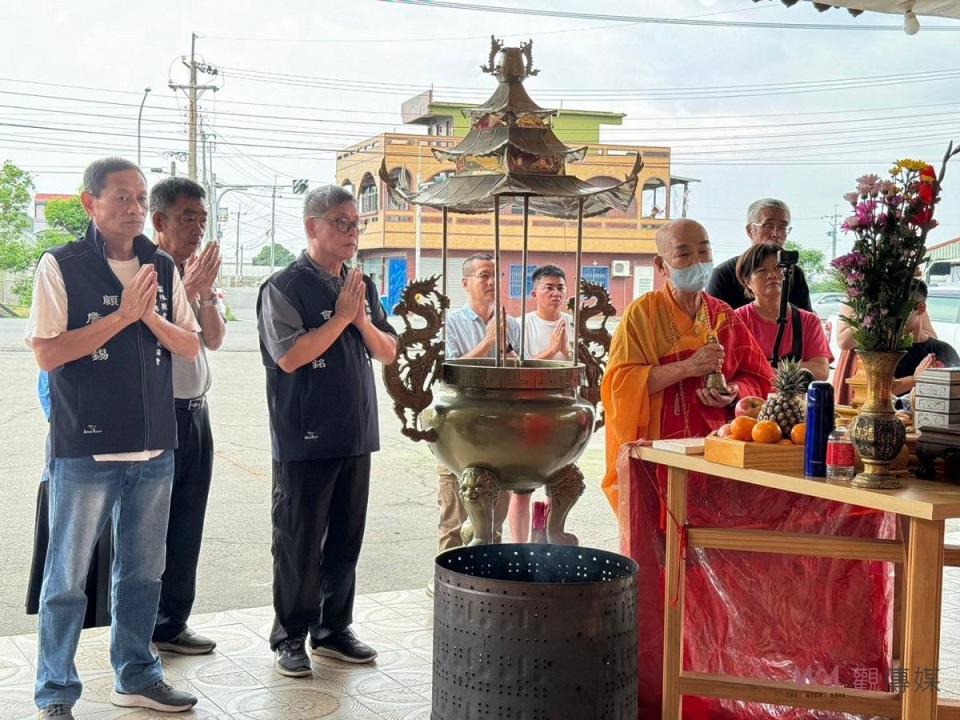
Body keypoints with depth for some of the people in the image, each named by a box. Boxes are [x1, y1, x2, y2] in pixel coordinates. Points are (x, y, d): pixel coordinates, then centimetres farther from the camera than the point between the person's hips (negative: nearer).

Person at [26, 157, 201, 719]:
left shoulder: (163, 268, 8)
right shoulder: (62, 266, -6)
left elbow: (190, 347, 6)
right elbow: (47, 353, -13)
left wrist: (152, 317, -12)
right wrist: (121, 316, -18)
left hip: (154, 446, 5)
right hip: (86, 447, -5)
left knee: (143, 571, 14)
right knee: (69, 577, 4)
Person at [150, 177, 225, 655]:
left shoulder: (199, 272, 12)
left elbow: (215, 339, 8)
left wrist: (205, 291, -7)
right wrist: (189, 289, -19)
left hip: (195, 410, 7)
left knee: (186, 527, 12)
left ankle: (172, 623, 21)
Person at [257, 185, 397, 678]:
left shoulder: (361, 286, 11)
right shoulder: (285, 286, -8)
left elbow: (388, 352, 11)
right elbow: (290, 355, -18)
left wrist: (362, 320, -7)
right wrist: (341, 316, -14)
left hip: (354, 435, 6)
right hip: (304, 439, -6)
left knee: (345, 539, 13)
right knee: (299, 543, 3)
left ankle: (333, 630, 26)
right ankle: (289, 638, 15)